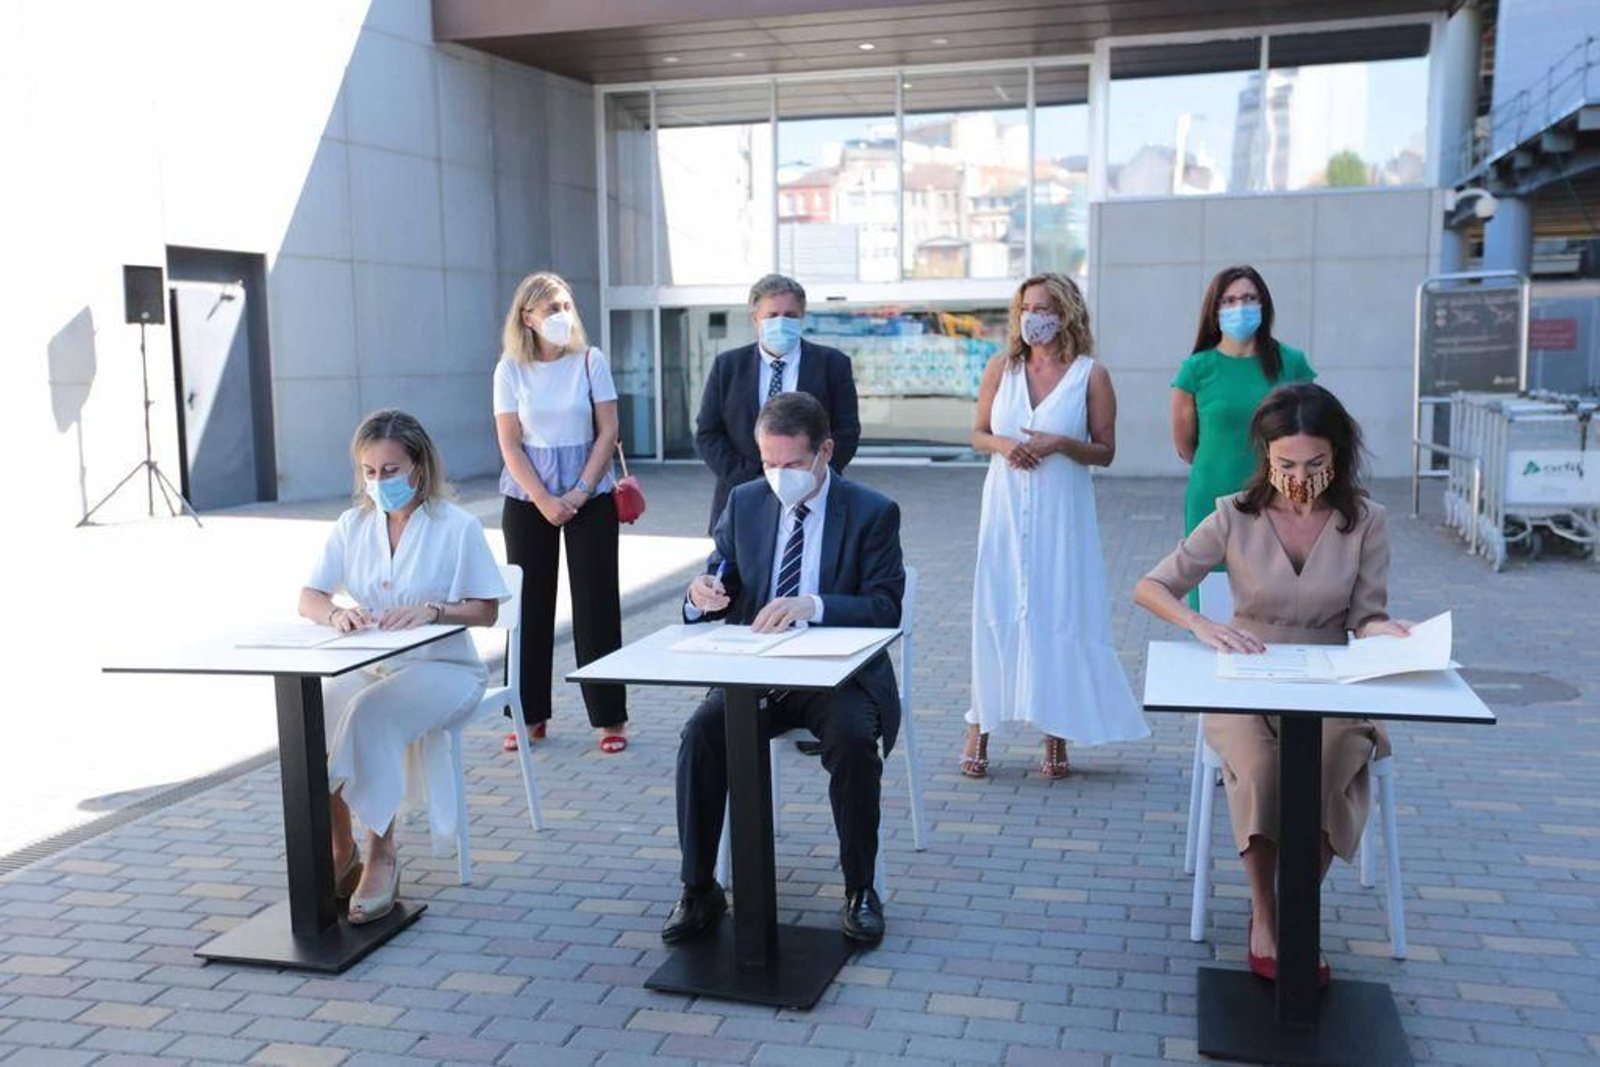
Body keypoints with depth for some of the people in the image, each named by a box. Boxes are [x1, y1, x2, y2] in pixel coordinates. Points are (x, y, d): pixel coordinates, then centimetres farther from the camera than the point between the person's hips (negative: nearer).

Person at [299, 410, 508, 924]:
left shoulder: (457, 527, -6)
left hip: (443, 667, -5)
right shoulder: (352, 526, 7)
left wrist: (432, 609, -25)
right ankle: (340, 852, -7)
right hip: (368, 667, 5)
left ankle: (382, 856, -19)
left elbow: (485, 611, -6)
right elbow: (308, 599, 2)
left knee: (368, 714, -33)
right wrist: (336, 613, -21)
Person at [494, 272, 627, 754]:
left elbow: (608, 432, -2)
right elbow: (510, 444, -2)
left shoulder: (591, 361, 0)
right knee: (530, 603, 4)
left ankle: (609, 717, 8)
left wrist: (580, 492, -10)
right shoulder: (511, 369, 0)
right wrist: (544, 500, -11)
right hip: (528, 500, 1)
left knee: (596, 601, 0)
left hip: (590, 496, -1)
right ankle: (530, 715, 15)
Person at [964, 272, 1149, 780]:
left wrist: (1062, 444, -16)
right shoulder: (1000, 368, 6)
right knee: (996, 613, 2)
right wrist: (1003, 444, -10)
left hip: (1061, 512, -2)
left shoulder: (1091, 375, -2)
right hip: (1005, 507, 2)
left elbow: (1105, 452, 1)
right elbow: (978, 434, 11)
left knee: (1059, 614, 0)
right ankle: (980, 726, 11)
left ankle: (1057, 733, 11)